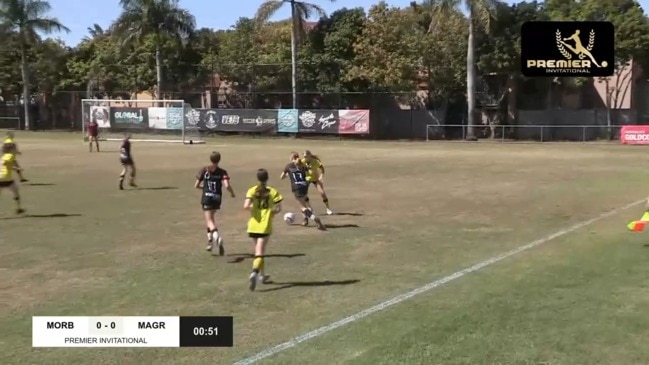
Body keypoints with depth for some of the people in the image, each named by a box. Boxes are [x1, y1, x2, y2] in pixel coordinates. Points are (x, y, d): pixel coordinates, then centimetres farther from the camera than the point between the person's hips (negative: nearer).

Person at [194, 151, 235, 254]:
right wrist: (232, 192, 5)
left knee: (209, 221, -7)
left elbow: (196, 185, 2)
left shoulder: (204, 170, 0)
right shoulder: (222, 172, -3)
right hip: (217, 199, 2)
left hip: (206, 198, -2)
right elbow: (227, 185, -15)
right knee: (210, 218, 24)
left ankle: (217, 237, -33)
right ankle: (210, 240, 23)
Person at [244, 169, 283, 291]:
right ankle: (254, 273, -30)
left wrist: (252, 208, 5)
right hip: (265, 226, -2)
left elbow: (246, 206, -16)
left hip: (253, 226, 2)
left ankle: (261, 275, 33)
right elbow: (278, 208, -5)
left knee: (258, 251, 21)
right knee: (260, 253, -5)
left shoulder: (252, 191, -3)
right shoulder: (273, 191, -2)